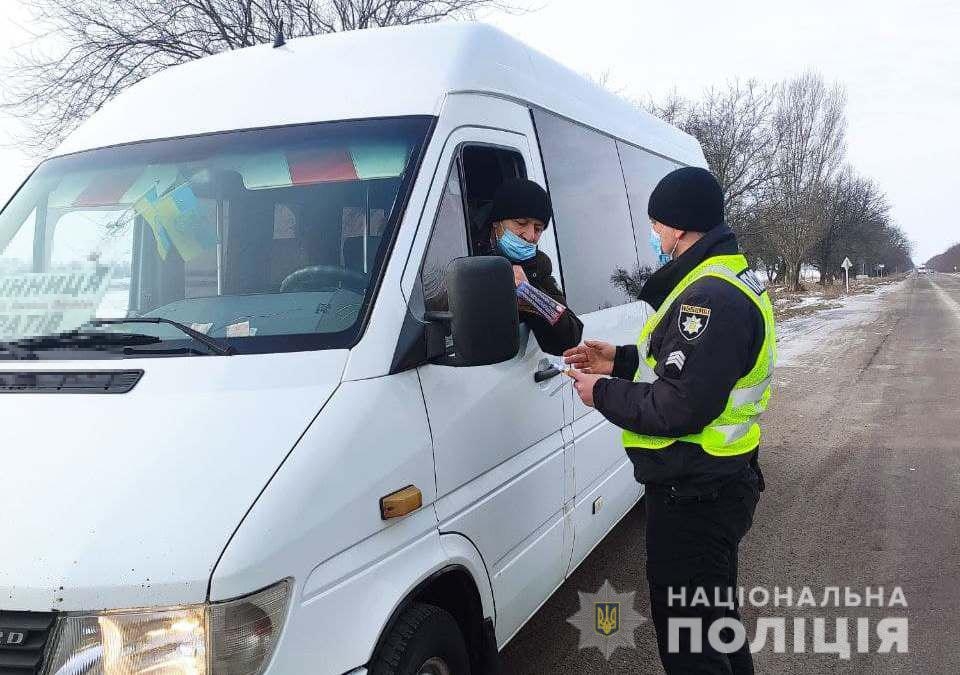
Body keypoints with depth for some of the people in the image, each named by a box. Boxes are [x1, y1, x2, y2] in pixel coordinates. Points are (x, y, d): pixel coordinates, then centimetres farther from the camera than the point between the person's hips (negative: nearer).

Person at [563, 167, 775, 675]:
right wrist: (620, 361, 10)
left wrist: (602, 394, -14)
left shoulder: (711, 299, -25)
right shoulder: (728, 281, 11)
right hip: (714, 484, 11)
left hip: (695, 498, -11)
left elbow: (678, 409, -29)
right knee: (713, 615, 27)